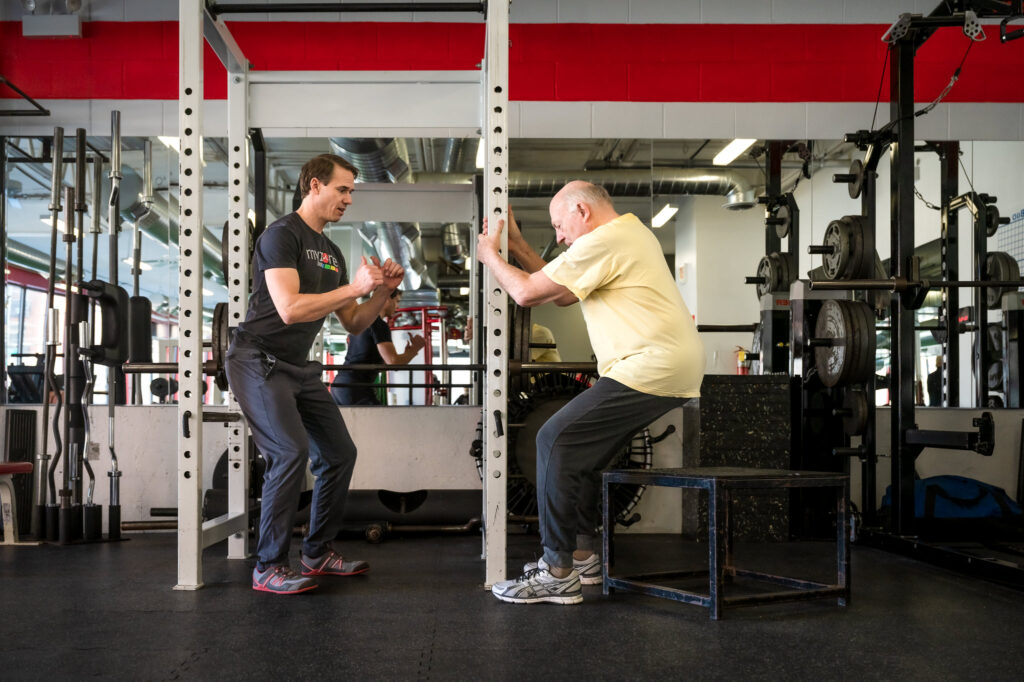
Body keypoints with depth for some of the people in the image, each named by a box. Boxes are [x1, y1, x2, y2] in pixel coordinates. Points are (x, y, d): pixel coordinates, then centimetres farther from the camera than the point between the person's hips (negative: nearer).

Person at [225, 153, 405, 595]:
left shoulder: (331, 253, 15)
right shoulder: (282, 235, -12)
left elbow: (354, 324, 15)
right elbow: (290, 309, -26)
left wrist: (383, 292, -1)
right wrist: (356, 286, -22)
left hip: (298, 367, 9)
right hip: (258, 361, -9)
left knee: (339, 453, 6)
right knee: (291, 451, -21)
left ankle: (317, 553, 19)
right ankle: (268, 567, -11)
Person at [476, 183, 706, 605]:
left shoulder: (602, 242, -10)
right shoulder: (631, 232, 23)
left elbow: (526, 292, -9)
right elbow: (561, 296, 26)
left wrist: (490, 254, 9)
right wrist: (515, 245, 25)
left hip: (652, 369, -11)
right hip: (678, 368, 11)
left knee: (557, 440, -11)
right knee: (582, 445, 18)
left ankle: (557, 574, -8)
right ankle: (581, 556, 24)